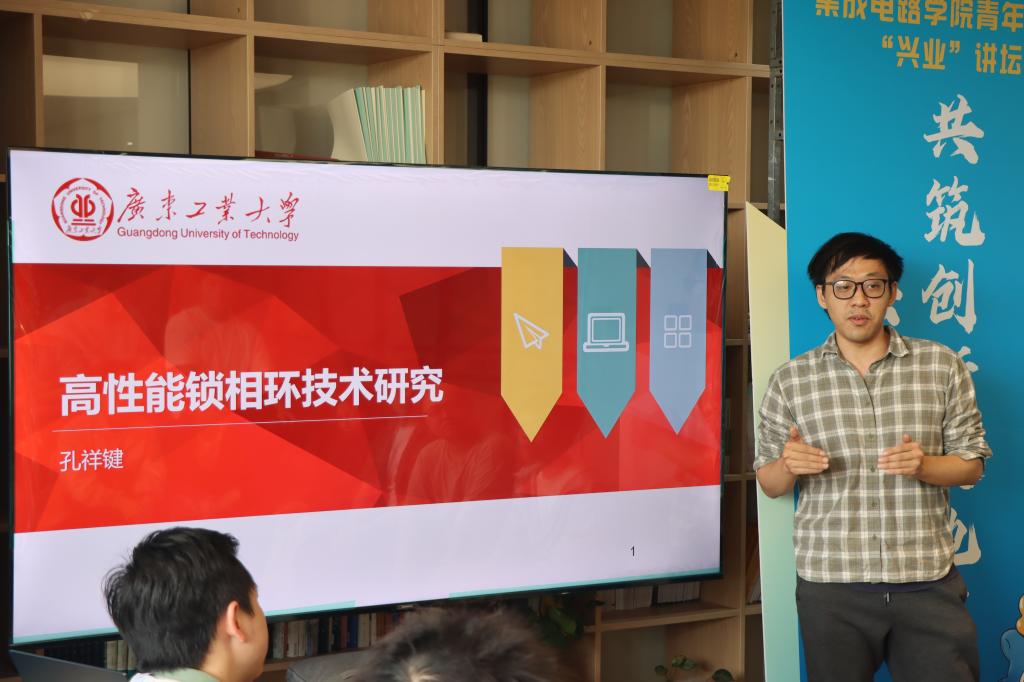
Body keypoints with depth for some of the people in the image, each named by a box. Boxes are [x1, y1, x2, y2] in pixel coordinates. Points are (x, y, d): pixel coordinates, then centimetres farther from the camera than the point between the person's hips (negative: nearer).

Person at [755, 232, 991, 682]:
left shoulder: (942, 366, 4)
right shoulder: (790, 380, 4)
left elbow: (972, 463, 7)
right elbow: (769, 484, 9)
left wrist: (922, 465, -14)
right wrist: (788, 465, -14)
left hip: (928, 581, 0)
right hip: (831, 584, 0)